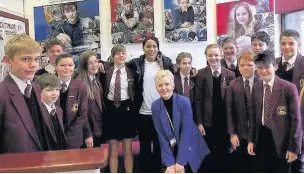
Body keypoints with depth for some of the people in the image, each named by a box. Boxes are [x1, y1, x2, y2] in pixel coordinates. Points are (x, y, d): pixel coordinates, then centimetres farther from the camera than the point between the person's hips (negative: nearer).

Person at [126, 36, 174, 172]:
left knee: (160, 145, 13)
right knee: (144, 146, 10)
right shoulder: (136, 63, 0)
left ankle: (157, 170, 29)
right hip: (143, 112, 0)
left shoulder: (166, 62, 2)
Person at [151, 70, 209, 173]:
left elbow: (186, 132, -19)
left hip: (189, 149, -1)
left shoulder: (184, 102, -19)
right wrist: (169, 162, -16)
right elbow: (161, 135, -11)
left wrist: (180, 161, -20)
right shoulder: (155, 106, -10)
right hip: (171, 150, 2)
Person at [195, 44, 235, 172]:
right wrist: (199, 122, -7)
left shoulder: (230, 74, 1)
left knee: (223, 154, 12)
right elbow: (198, 100, -3)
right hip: (208, 122, -1)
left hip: (225, 122, 1)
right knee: (207, 154, 9)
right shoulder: (201, 74, -2)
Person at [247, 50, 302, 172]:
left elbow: (296, 119, -11)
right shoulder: (255, 88, 3)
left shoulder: (289, 88, -12)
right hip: (261, 138, 4)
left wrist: (294, 147, -11)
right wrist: (251, 140, 6)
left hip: (281, 140, -4)